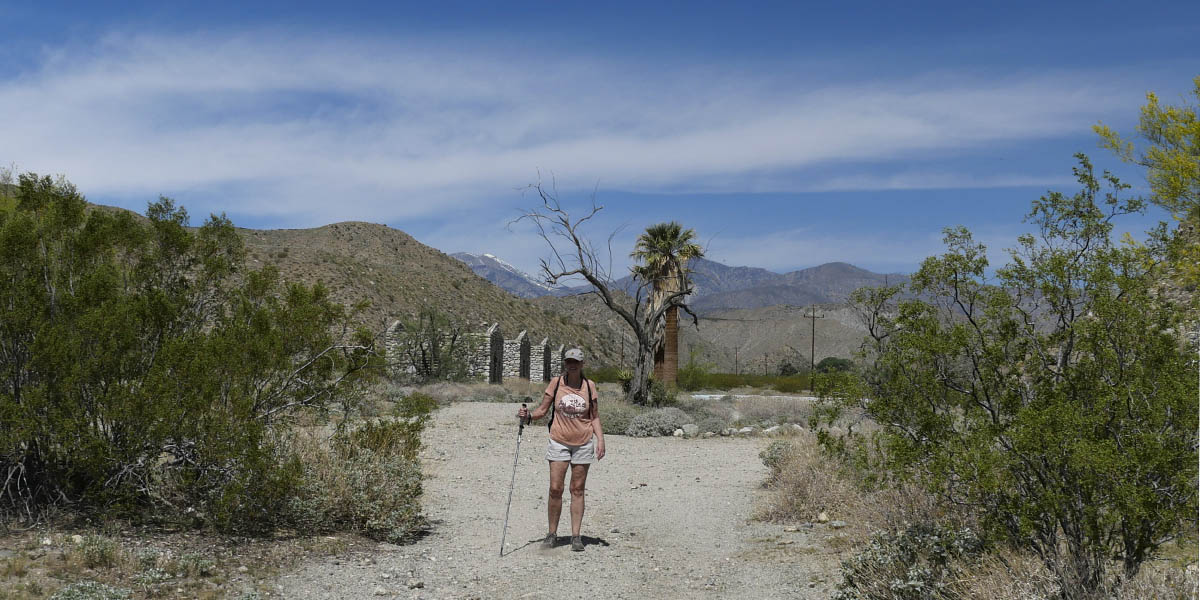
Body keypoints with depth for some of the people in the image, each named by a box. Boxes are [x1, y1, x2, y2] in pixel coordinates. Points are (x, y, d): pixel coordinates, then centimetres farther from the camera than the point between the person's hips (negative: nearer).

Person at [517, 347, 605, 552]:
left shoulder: (589, 386, 2)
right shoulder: (556, 383, -1)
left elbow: (595, 417, 6)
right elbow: (543, 410, 5)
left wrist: (600, 439, -5)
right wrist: (528, 414, -14)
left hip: (583, 443, 1)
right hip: (559, 442, -1)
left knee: (577, 490, 5)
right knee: (555, 489, -5)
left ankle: (576, 536, 10)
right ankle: (552, 533, 9)